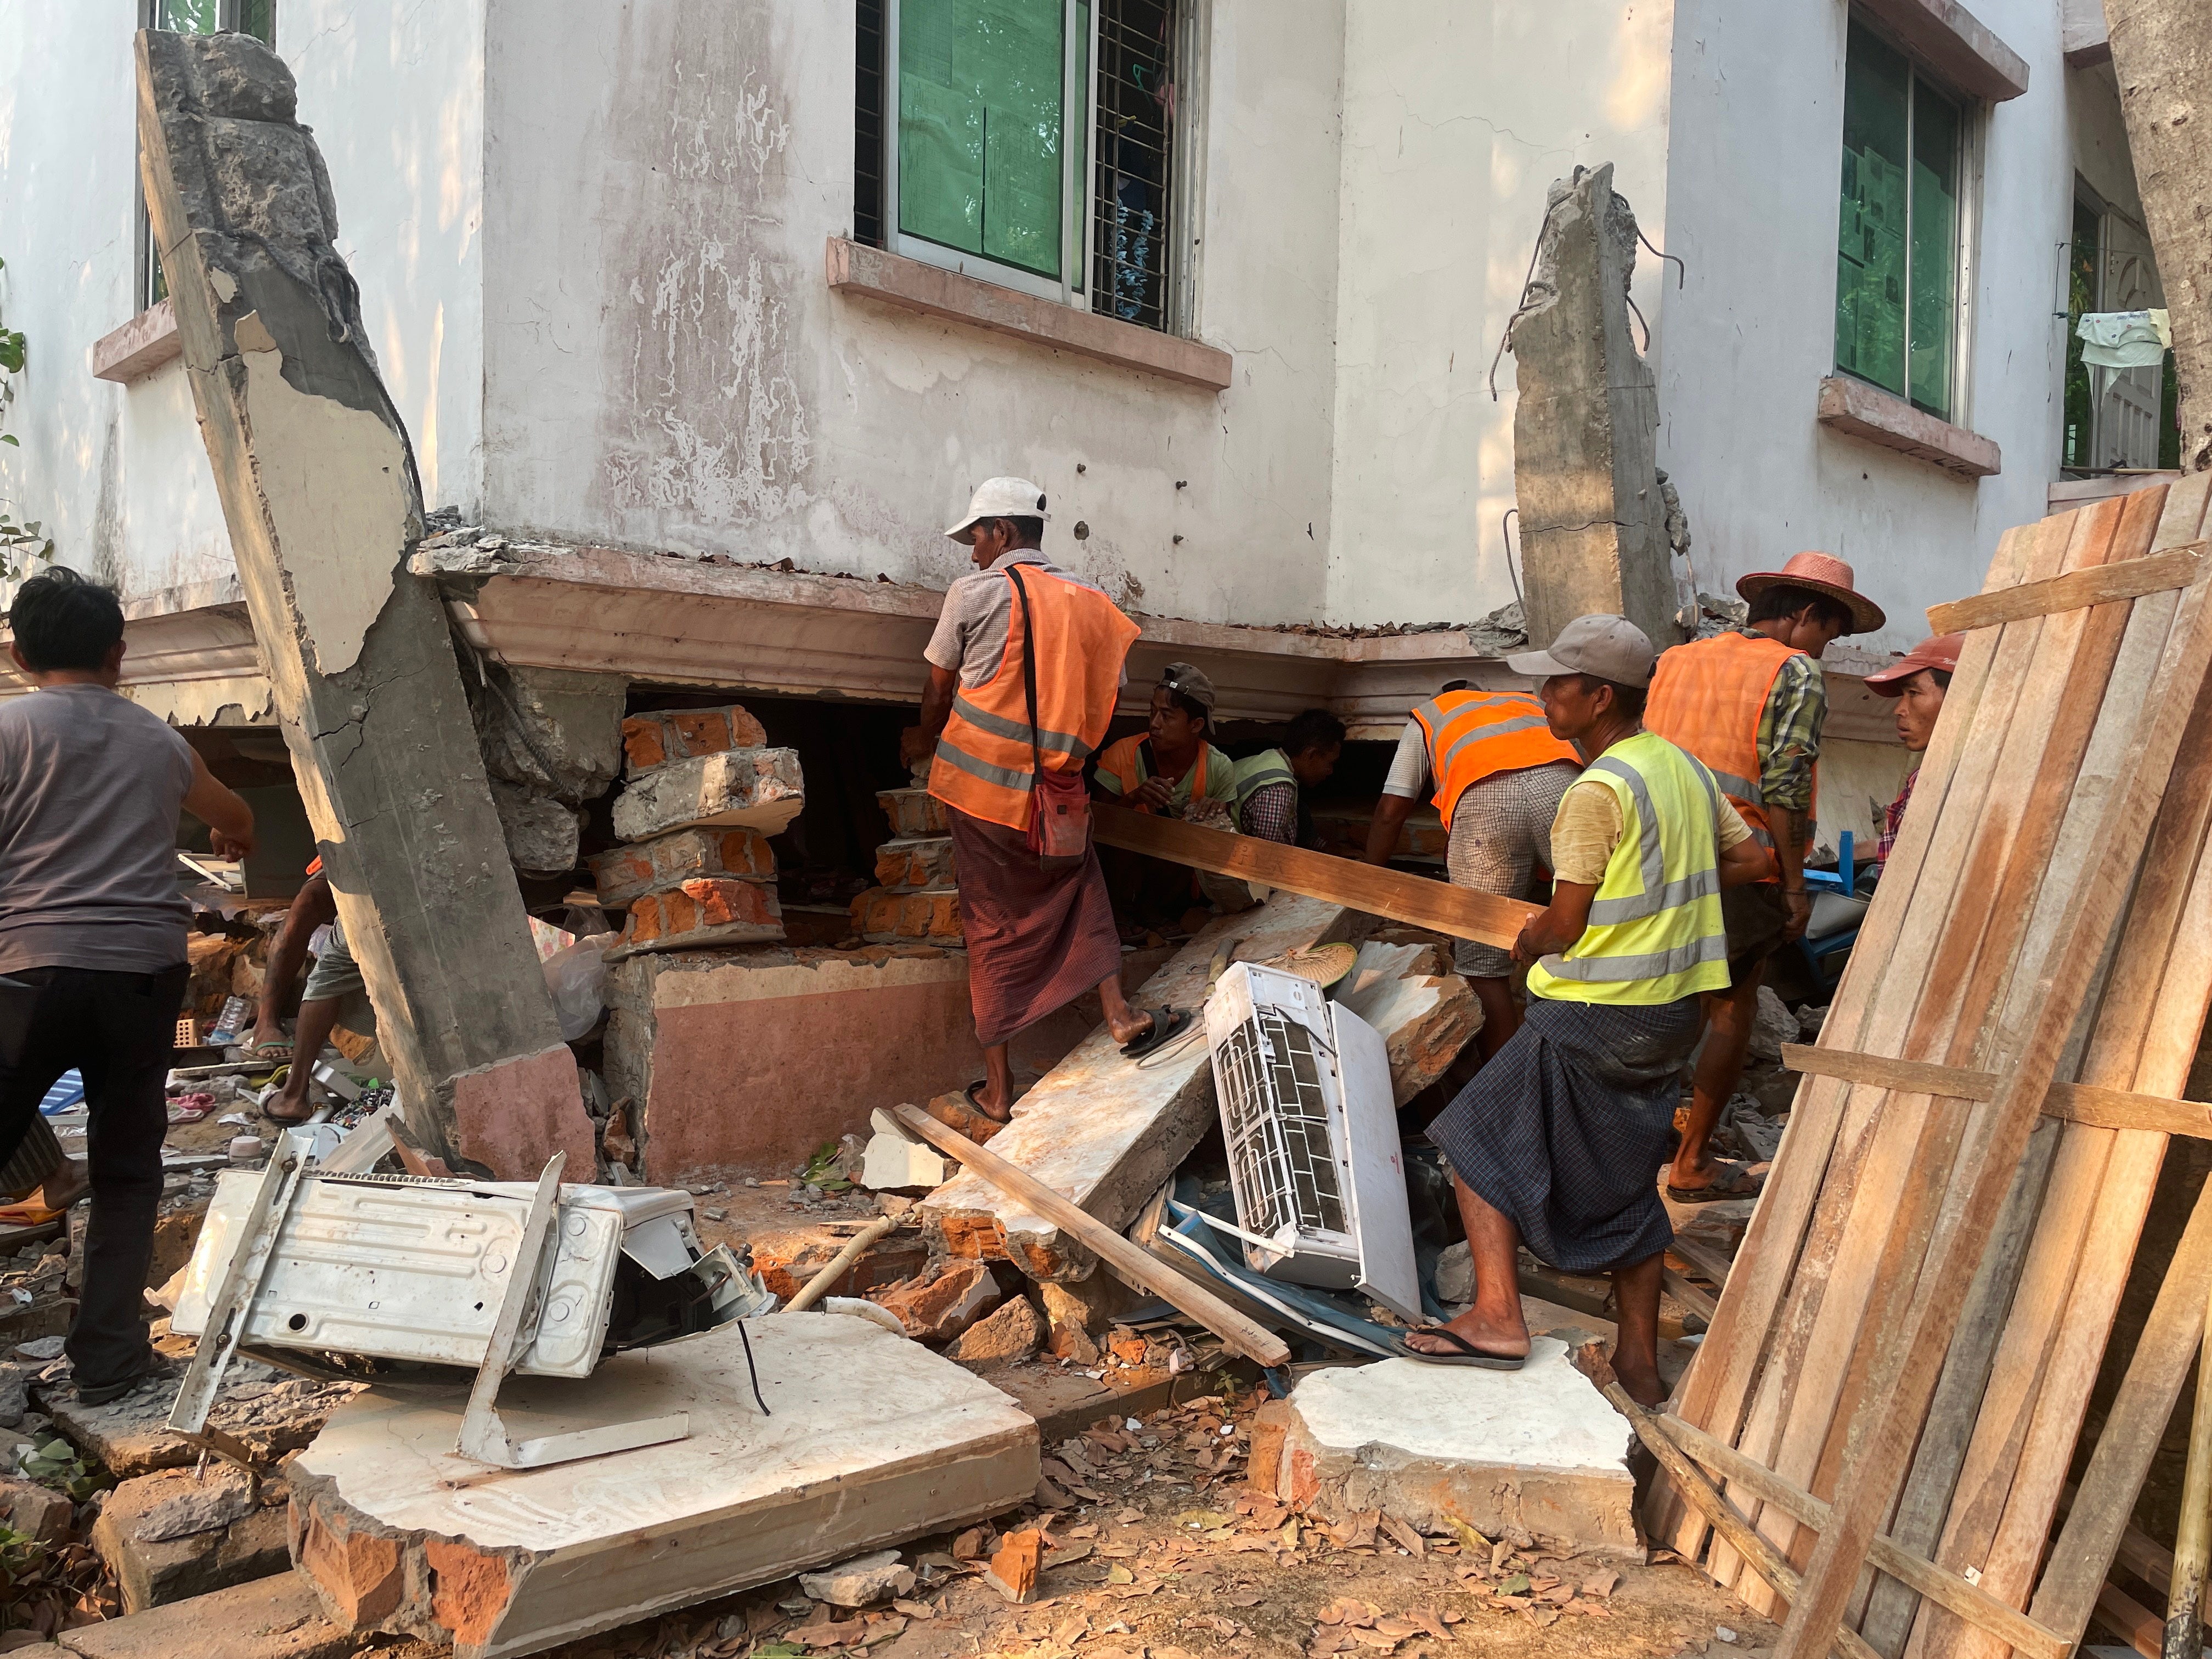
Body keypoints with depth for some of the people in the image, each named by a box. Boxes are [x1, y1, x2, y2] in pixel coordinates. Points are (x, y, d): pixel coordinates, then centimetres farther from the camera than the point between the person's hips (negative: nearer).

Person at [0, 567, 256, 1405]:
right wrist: (234, 838, 55)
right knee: (126, 1169, 11)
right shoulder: (157, 741, 12)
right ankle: (107, 1357, 13)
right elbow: (234, 815, 33)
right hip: (143, 970, 2)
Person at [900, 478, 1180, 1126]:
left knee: (993, 926, 5)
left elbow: (939, 692, 6)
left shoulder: (974, 593, -4)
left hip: (981, 781, -2)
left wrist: (925, 742, 25)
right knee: (1080, 894, 22)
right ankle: (1120, 1015, 5)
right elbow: (1109, 694, 10)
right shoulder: (1087, 599, 7)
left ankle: (997, 1088, 11)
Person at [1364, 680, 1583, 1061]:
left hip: (1483, 800, -2)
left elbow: (1389, 815, 27)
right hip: (1561, 782, 3)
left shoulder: (1426, 718, 35)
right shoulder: (1529, 703, 44)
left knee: (1484, 965, 5)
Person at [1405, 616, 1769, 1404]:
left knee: (1479, 1142, 3)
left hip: (1594, 1014, -9)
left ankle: (1497, 1317, -3)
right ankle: (1640, 1361, 26)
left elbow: (1566, 925, -17)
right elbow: (1750, 859, 15)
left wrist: (1527, 940, 3)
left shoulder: (1599, 790, -19)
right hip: (1671, 1013, 9)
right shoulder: (1685, 768, 7)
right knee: (1625, 1177, 18)